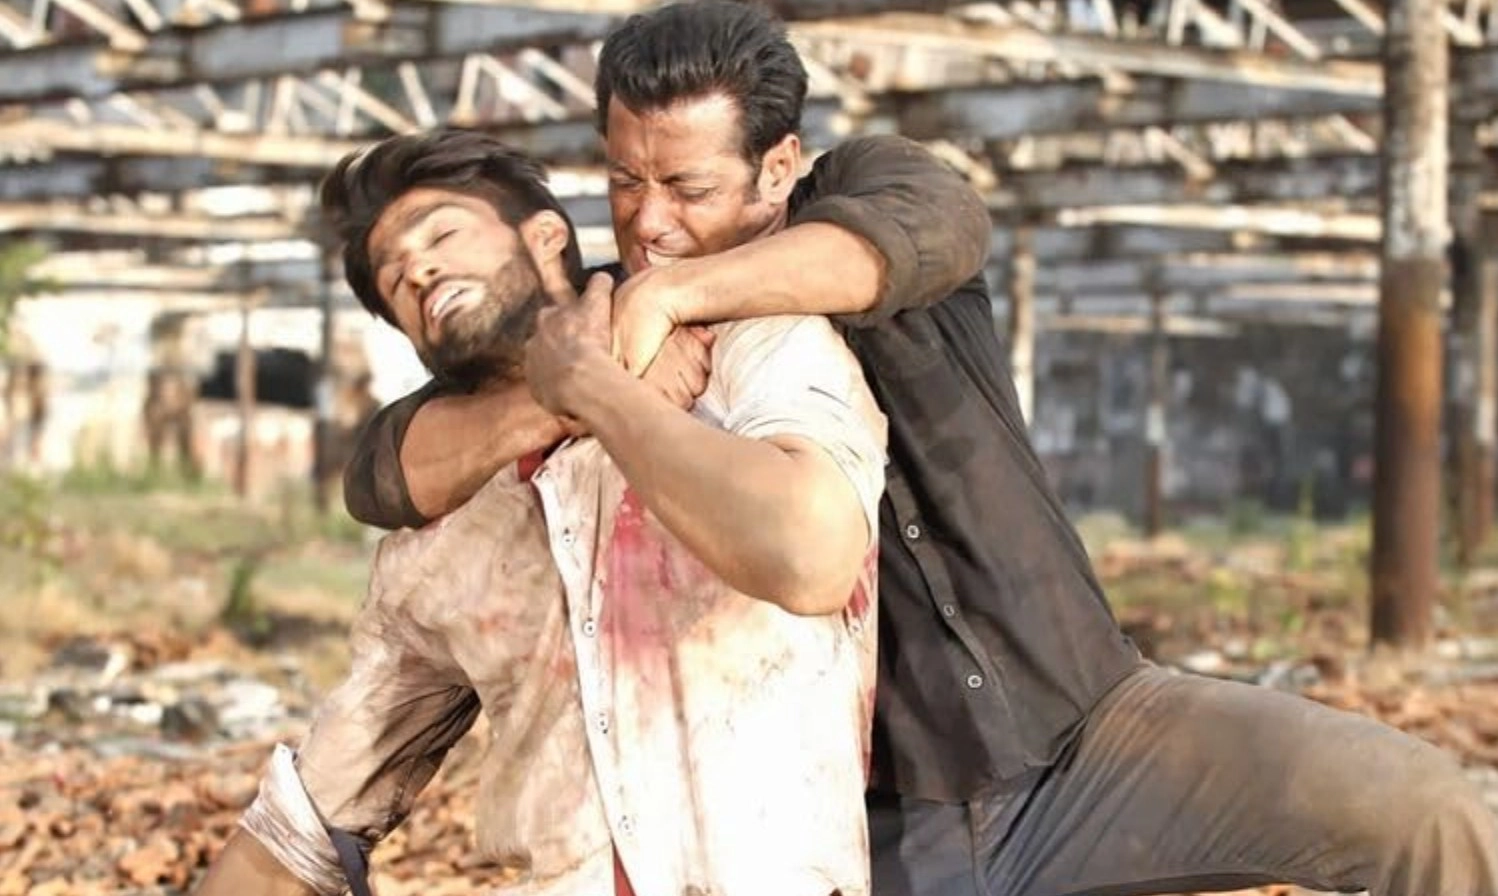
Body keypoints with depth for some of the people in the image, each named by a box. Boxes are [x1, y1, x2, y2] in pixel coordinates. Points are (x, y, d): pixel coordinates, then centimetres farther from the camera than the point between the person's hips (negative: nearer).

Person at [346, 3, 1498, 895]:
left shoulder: (860, 188, -4)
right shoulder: (603, 328, -1)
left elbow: (930, 230, -31)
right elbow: (387, 474, -7)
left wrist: (673, 292, -43)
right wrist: (543, 406, -28)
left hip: (1082, 729, 0)